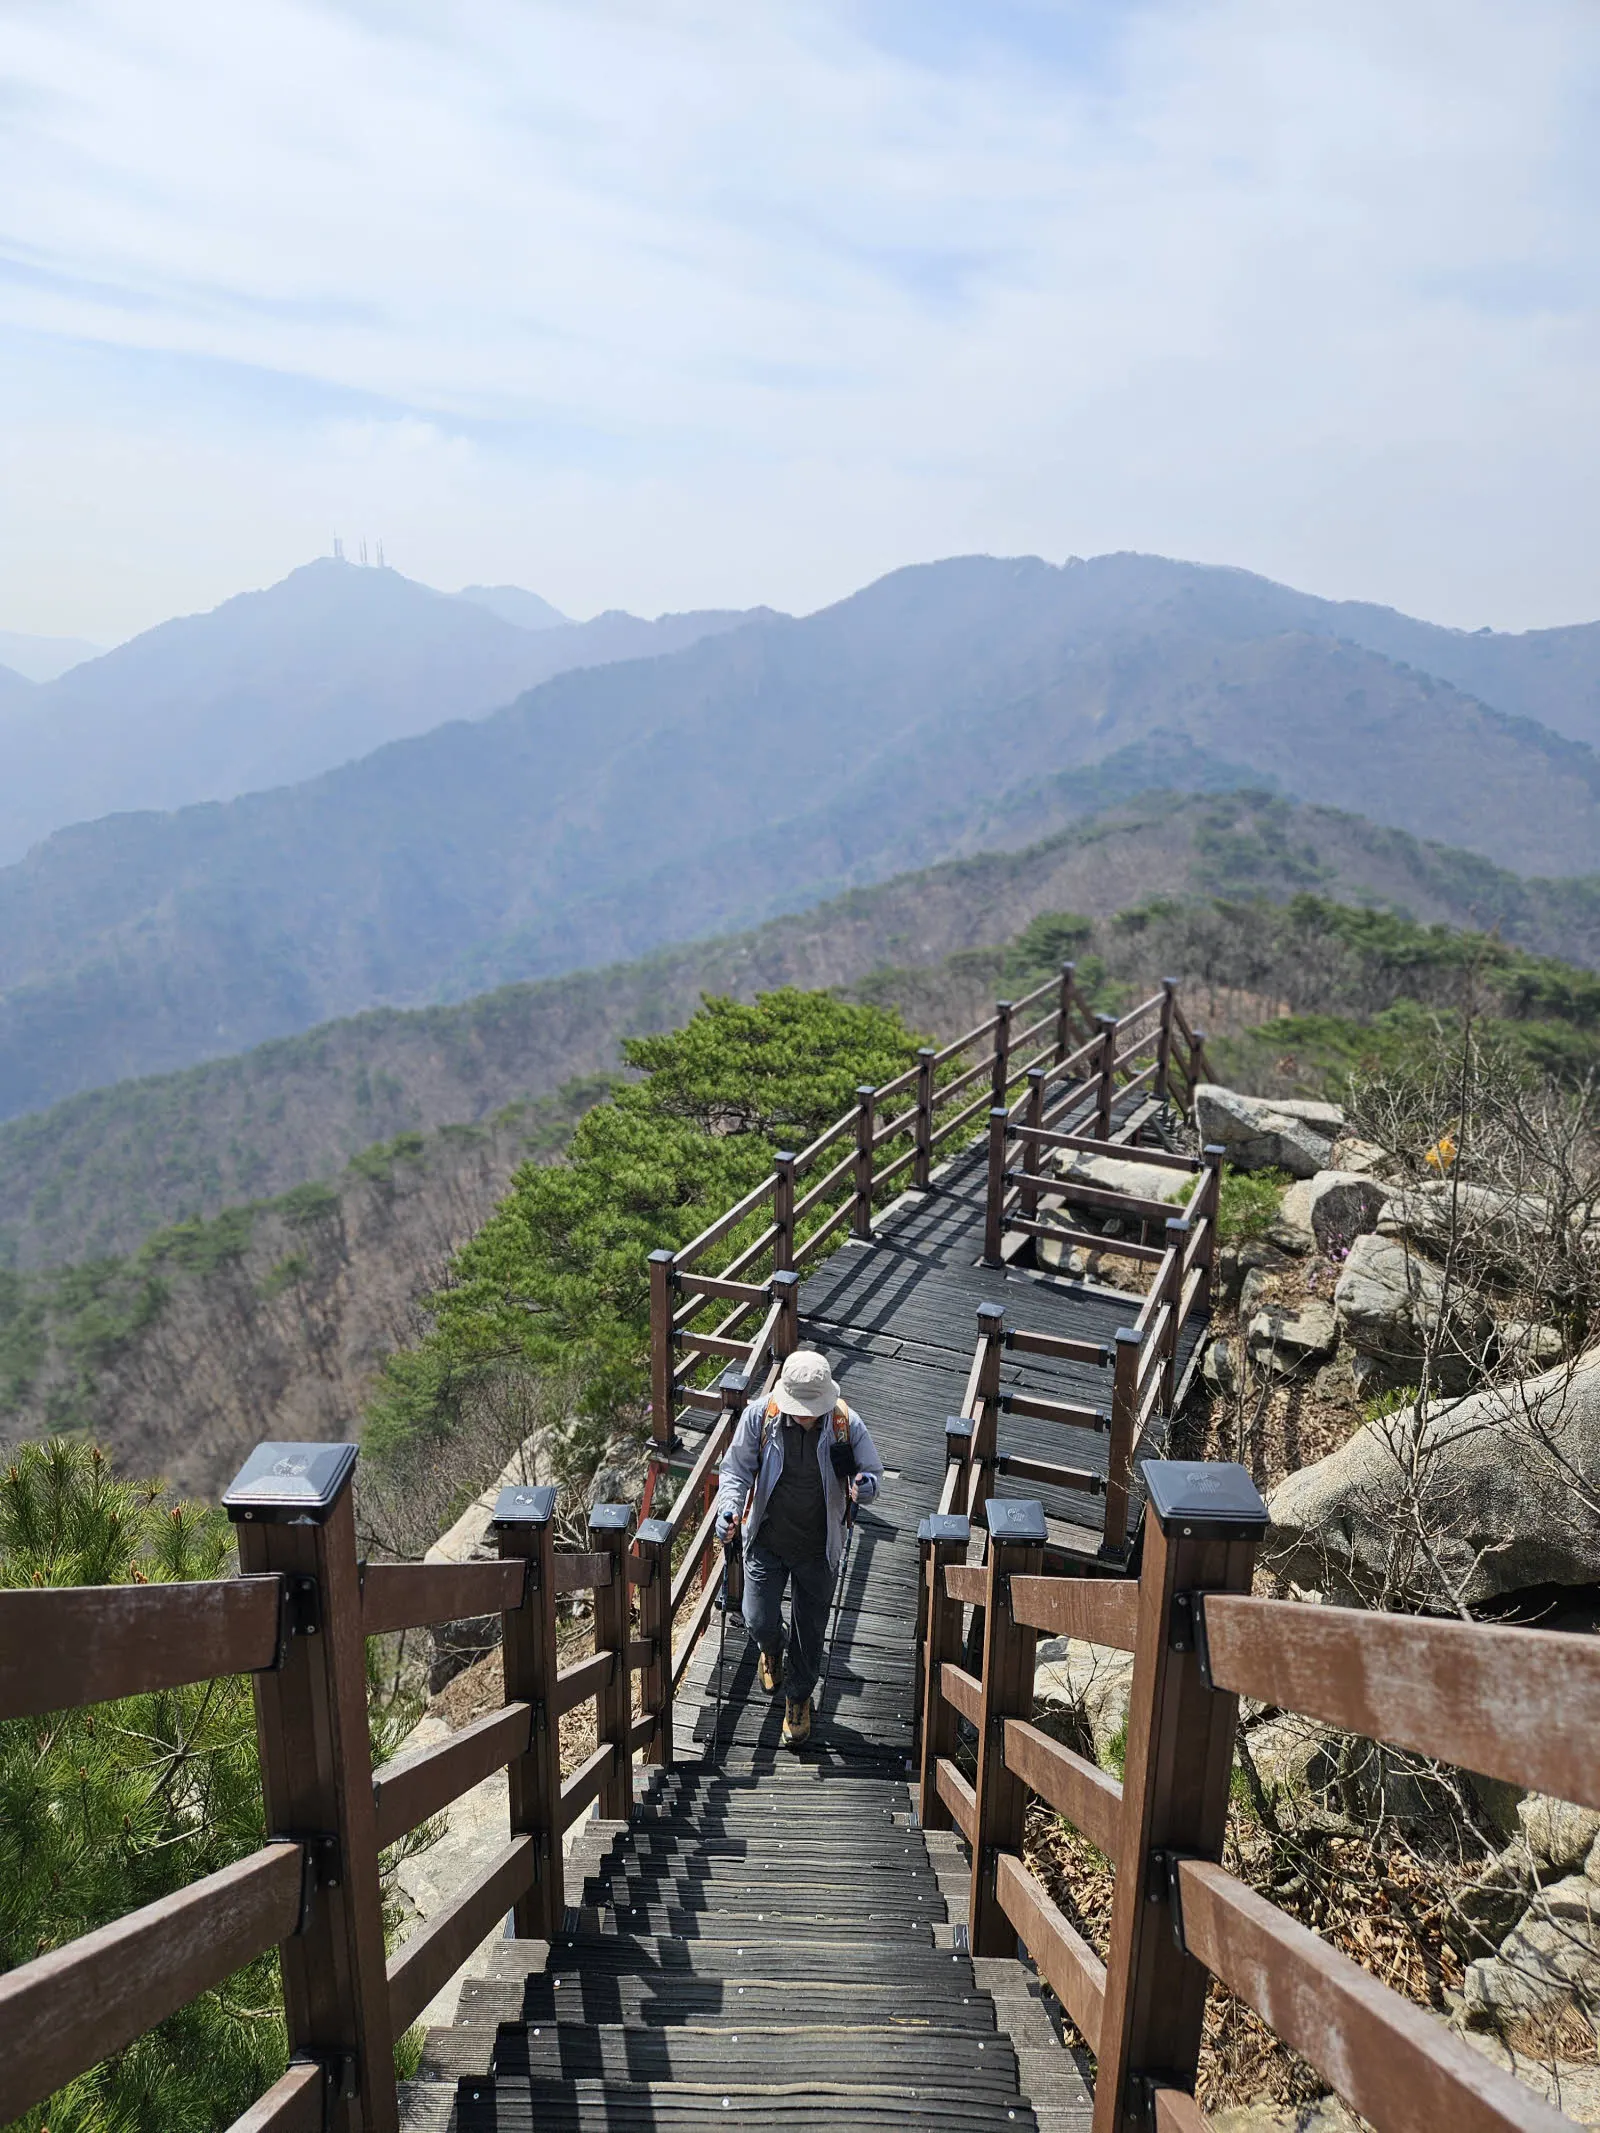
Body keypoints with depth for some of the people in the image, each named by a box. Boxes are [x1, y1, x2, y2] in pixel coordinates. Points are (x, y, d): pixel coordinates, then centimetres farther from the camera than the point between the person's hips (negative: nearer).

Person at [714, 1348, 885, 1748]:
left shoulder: (846, 1422, -18)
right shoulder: (759, 1415, -18)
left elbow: (872, 1470, -6)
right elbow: (737, 1470, -8)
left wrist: (865, 1486, -29)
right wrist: (729, 1510, -26)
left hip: (819, 1548, 0)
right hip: (767, 1540, 0)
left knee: (810, 1629, 13)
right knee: (759, 1621, -1)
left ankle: (798, 1698, 42)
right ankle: (772, 1651, 39)